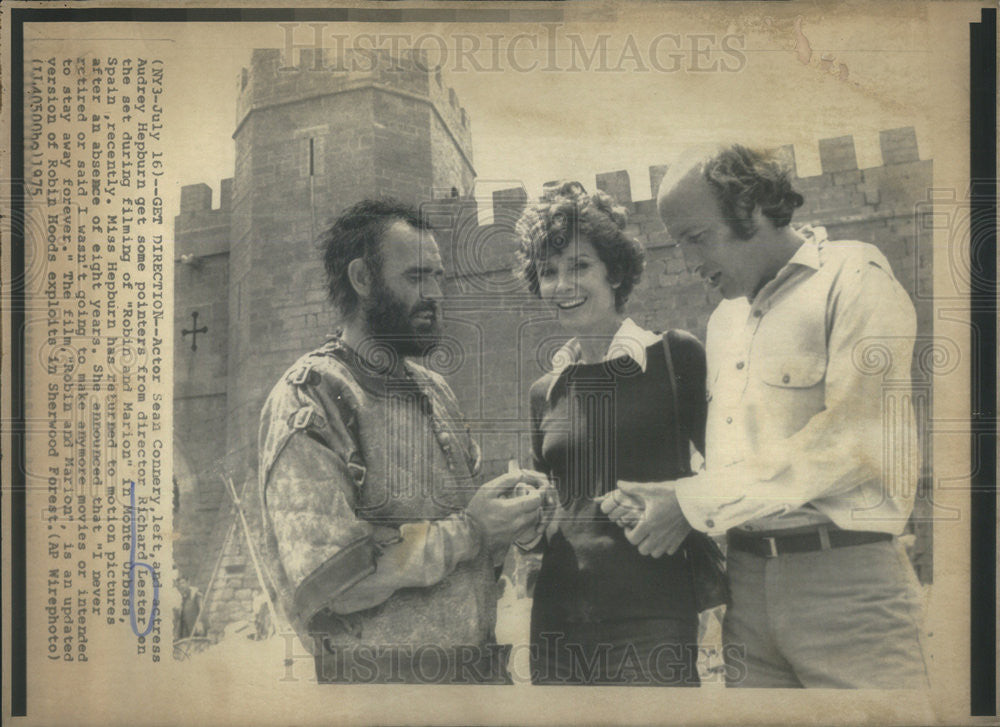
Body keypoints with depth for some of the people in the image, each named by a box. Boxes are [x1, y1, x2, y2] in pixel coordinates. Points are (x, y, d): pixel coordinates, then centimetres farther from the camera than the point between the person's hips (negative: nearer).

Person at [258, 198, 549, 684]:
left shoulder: (434, 388, 11)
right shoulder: (310, 398, -16)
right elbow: (321, 579, -23)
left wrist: (505, 509, -3)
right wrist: (466, 531, -20)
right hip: (383, 676, -7)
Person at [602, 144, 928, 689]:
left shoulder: (854, 278, -4)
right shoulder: (724, 319, 19)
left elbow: (854, 438, -15)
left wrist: (696, 504, -12)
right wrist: (661, 500, 2)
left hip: (844, 577, -6)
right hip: (747, 576, 6)